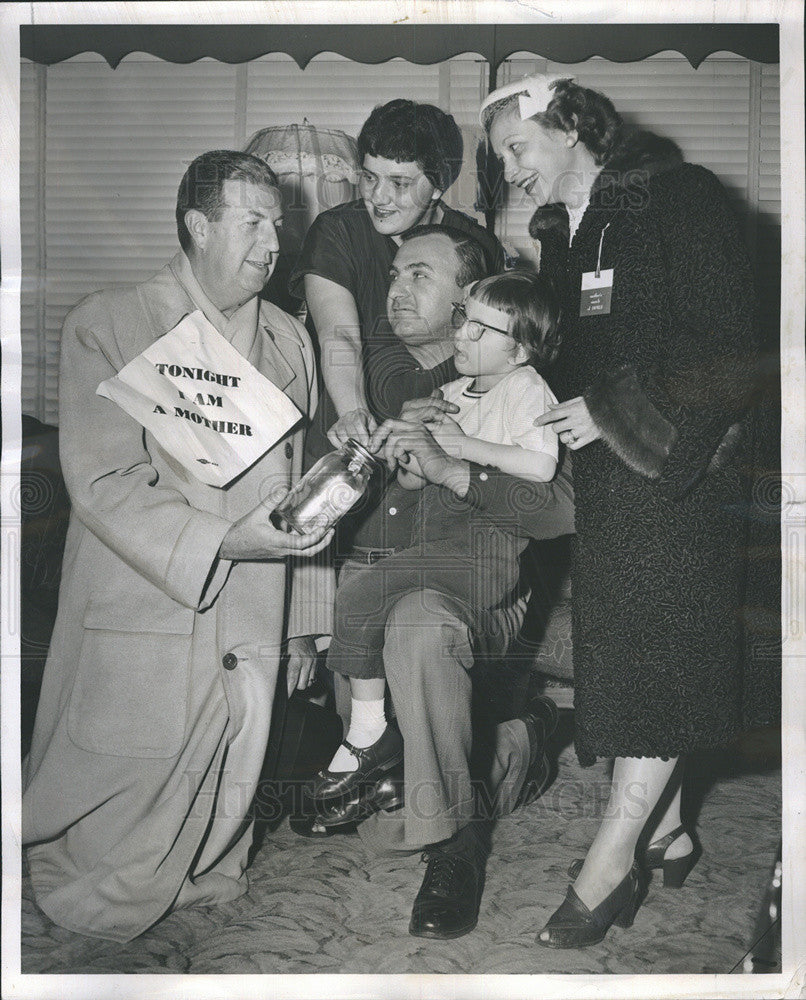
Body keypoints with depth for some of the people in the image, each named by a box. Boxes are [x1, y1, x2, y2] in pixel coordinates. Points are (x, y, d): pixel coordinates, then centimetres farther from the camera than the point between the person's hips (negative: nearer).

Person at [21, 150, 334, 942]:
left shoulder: (290, 342, 16)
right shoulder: (106, 326, -2)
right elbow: (104, 484, -11)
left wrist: (303, 622, 17)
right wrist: (222, 540, -22)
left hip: (252, 639, 5)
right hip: (143, 632, -4)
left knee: (214, 860, 12)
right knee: (119, 871, 1)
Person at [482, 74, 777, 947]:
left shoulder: (681, 199, -7)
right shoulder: (560, 232, 17)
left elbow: (724, 343, -13)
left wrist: (612, 410, -17)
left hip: (674, 458, -7)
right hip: (606, 461, 8)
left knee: (658, 646, -7)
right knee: (623, 649, 8)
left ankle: (611, 861, -2)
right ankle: (665, 833, 20)